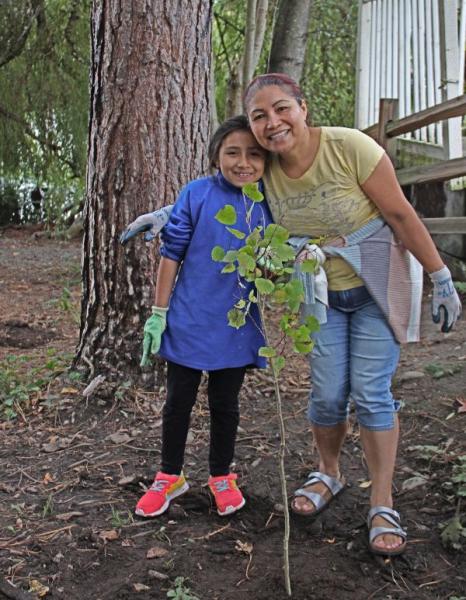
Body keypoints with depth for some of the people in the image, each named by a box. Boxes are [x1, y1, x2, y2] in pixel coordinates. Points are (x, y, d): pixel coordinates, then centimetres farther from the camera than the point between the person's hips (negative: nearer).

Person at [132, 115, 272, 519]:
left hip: (235, 327, 2)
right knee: (179, 401, 11)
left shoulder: (266, 206, -2)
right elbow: (172, 254, -6)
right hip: (189, 321, -1)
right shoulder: (197, 194, -10)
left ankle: (222, 477, 34)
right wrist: (159, 312, -6)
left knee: (224, 404, 15)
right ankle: (170, 476, 31)